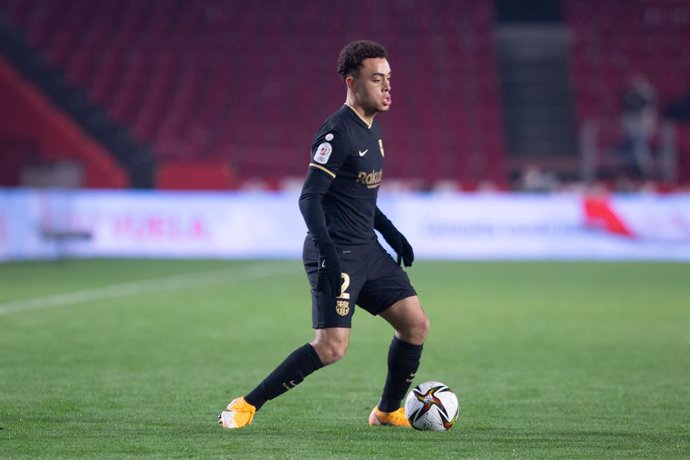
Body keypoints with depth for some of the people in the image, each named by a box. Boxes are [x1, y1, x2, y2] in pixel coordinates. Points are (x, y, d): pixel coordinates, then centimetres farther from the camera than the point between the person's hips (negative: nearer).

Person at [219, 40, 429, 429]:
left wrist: (391, 232, 23)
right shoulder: (338, 132, -15)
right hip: (337, 255, -9)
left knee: (416, 324, 5)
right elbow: (309, 198, -20)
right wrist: (327, 252, -29)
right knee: (332, 347, -16)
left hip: (367, 251, 9)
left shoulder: (371, 130, 14)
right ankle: (247, 406, -7)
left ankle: (388, 412, 22)